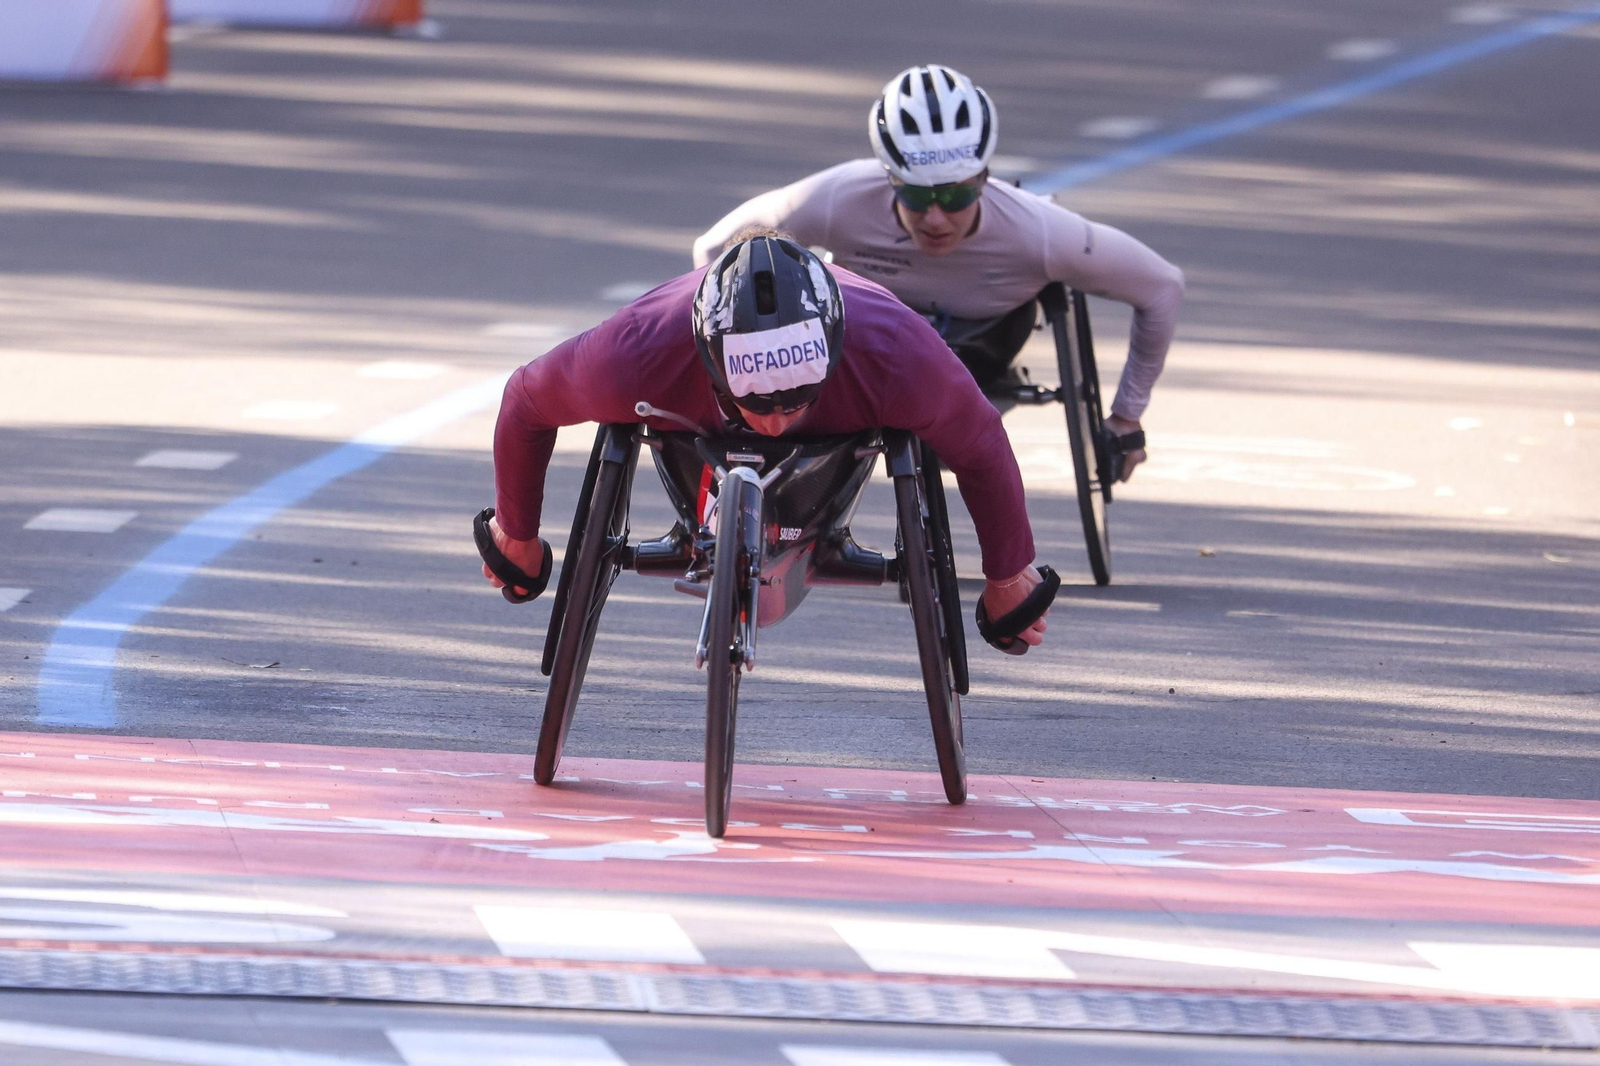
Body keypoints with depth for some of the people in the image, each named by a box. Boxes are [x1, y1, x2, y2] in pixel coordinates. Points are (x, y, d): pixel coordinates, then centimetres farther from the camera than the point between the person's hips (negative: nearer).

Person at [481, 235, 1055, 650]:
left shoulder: (900, 363, -47)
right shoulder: (636, 357, -47)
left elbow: (980, 446, -24)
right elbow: (527, 402, -24)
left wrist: (1008, 579, -8)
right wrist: (515, 537, -6)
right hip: (699, 426, 0)